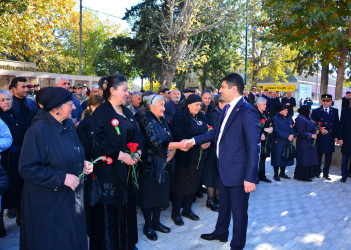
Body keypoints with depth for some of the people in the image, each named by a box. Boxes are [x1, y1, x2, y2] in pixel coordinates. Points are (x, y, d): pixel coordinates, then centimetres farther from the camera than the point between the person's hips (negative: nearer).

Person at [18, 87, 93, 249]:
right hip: (48, 202, -7)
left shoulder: (68, 125, 4)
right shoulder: (38, 130, -20)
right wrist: (62, 178, -23)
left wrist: (83, 164, -2)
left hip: (71, 197, 7)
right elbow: (27, 168, -21)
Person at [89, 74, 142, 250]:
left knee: (127, 206, 15)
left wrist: (137, 151, -4)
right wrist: (121, 156, -19)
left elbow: (137, 135, 14)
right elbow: (99, 143, -19)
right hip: (109, 171, -7)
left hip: (127, 169, 7)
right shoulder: (100, 113, -11)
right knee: (109, 211, 3)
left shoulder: (127, 113, 12)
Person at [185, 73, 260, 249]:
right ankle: (220, 233, 48)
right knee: (224, 204, 26)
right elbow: (217, 132, 18)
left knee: (239, 210, 10)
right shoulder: (227, 108, 7)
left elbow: (253, 147, -22)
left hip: (238, 172, -8)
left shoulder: (247, 111, -20)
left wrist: (250, 177, -24)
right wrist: (195, 140, 13)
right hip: (224, 169, 9)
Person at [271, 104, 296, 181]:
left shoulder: (289, 118, 13)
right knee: (278, 158, -3)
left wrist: (293, 135, -10)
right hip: (279, 142, -6)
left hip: (288, 143, 6)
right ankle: (276, 175, 7)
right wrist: (287, 136, -20)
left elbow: (294, 128, 11)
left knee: (286, 157, 11)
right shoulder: (275, 119, -8)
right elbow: (277, 131, -17)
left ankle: (282, 173, 25)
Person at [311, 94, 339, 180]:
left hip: (330, 138, 2)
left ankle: (326, 173, 20)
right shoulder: (316, 111, 1)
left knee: (329, 156, 8)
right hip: (320, 137, -2)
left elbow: (337, 124, 9)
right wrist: (320, 129, -15)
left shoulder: (335, 111, 9)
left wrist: (336, 136, 4)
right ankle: (317, 172, 21)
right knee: (318, 155, 7)